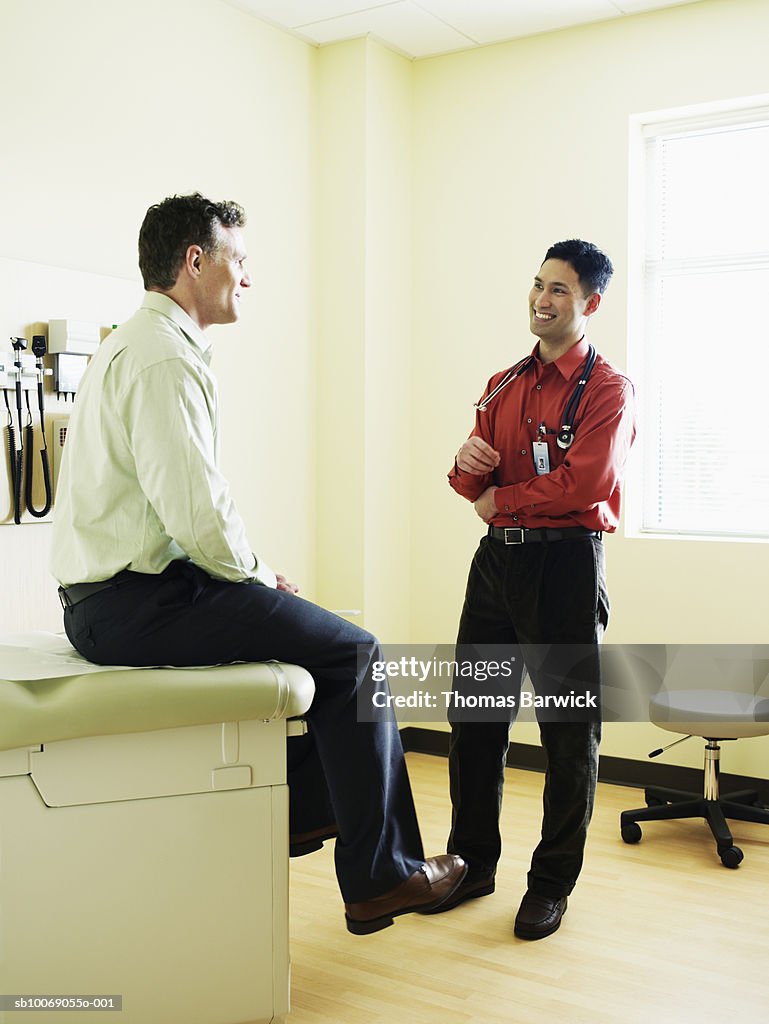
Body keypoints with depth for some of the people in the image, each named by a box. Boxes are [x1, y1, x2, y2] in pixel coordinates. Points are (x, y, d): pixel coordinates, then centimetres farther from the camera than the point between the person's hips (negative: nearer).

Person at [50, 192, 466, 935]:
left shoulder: (133, 345, 18)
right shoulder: (165, 357, -16)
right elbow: (196, 510, -25)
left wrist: (255, 574, 13)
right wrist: (256, 576, -6)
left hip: (112, 593, 11)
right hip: (138, 602, -11)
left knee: (307, 624, 22)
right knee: (352, 651, -8)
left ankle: (305, 807, 31)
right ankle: (377, 877, 1)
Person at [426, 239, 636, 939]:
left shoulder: (607, 389, -4)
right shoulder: (503, 386, 15)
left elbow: (583, 481, -18)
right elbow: (473, 483, 12)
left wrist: (502, 499, -6)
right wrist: (468, 463, -11)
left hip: (565, 564, -6)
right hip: (497, 559, 6)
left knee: (570, 732, 4)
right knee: (474, 718, 11)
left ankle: (552, 884, 20)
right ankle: (473, 863, 28)